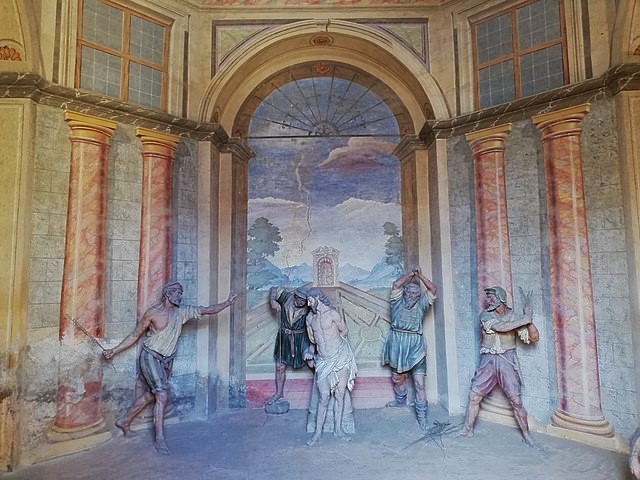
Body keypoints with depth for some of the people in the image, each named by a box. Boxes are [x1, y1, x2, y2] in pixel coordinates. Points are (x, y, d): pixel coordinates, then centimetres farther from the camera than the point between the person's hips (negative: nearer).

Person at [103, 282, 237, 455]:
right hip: (150, 357, -6)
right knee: (163, 396, -13)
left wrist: (227, 303, -18)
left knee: (151, 395, 15)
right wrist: (114, 350, -4)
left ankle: (124, 421, 36)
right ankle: (160, 439, -3)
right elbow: (135, 335, -2)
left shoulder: (182, 312, -1)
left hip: (166, 360, 6)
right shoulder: (153, 312, -11)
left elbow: (208, 310, -7)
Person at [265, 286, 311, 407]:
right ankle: (279, 393, 32)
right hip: (284, 337, 2)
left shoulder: (308, 308, -19)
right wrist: (272, 301, -16)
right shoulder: (286, 296, -16)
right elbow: (273, 290, -1)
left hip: (301, 338, -2)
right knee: (280, 366, 12)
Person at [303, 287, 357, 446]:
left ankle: (338, 429, 20)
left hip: (341, 357, -2)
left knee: (340, 395, 7)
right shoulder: (310, 318, 4)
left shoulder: (333, 314, -10)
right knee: (324, 397, 0)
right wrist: (310, 350, 7)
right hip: (323, 361, 3)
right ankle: (318, 432, 12)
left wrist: (332, 342, 5)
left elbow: (344, 331, 2)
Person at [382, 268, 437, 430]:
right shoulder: (398, 302, 8)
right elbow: (396, 285, -5)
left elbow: (433, 290, 2)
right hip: (397, 342, 1)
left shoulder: (421, 304, 10)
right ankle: (400, 400, 44)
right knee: (397, 376, 18)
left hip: (415, 345, -1)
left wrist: (420, 276, -2)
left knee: (419, 380, -5)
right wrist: (411, 274, 1)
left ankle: (421, 414, 4)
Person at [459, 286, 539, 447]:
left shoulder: (513, 316, 0)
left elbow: (534, 337, -4)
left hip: (507, 361, -1)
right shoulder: (485, 314, -2)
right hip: (488, 360, 1)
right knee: (474, 396, 1)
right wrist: (524, 320, -19)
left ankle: (526, 435, 17)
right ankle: (467, 429, 14)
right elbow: (500, 327, -20)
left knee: (516, 400, -2)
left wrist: (528, 315, -14)